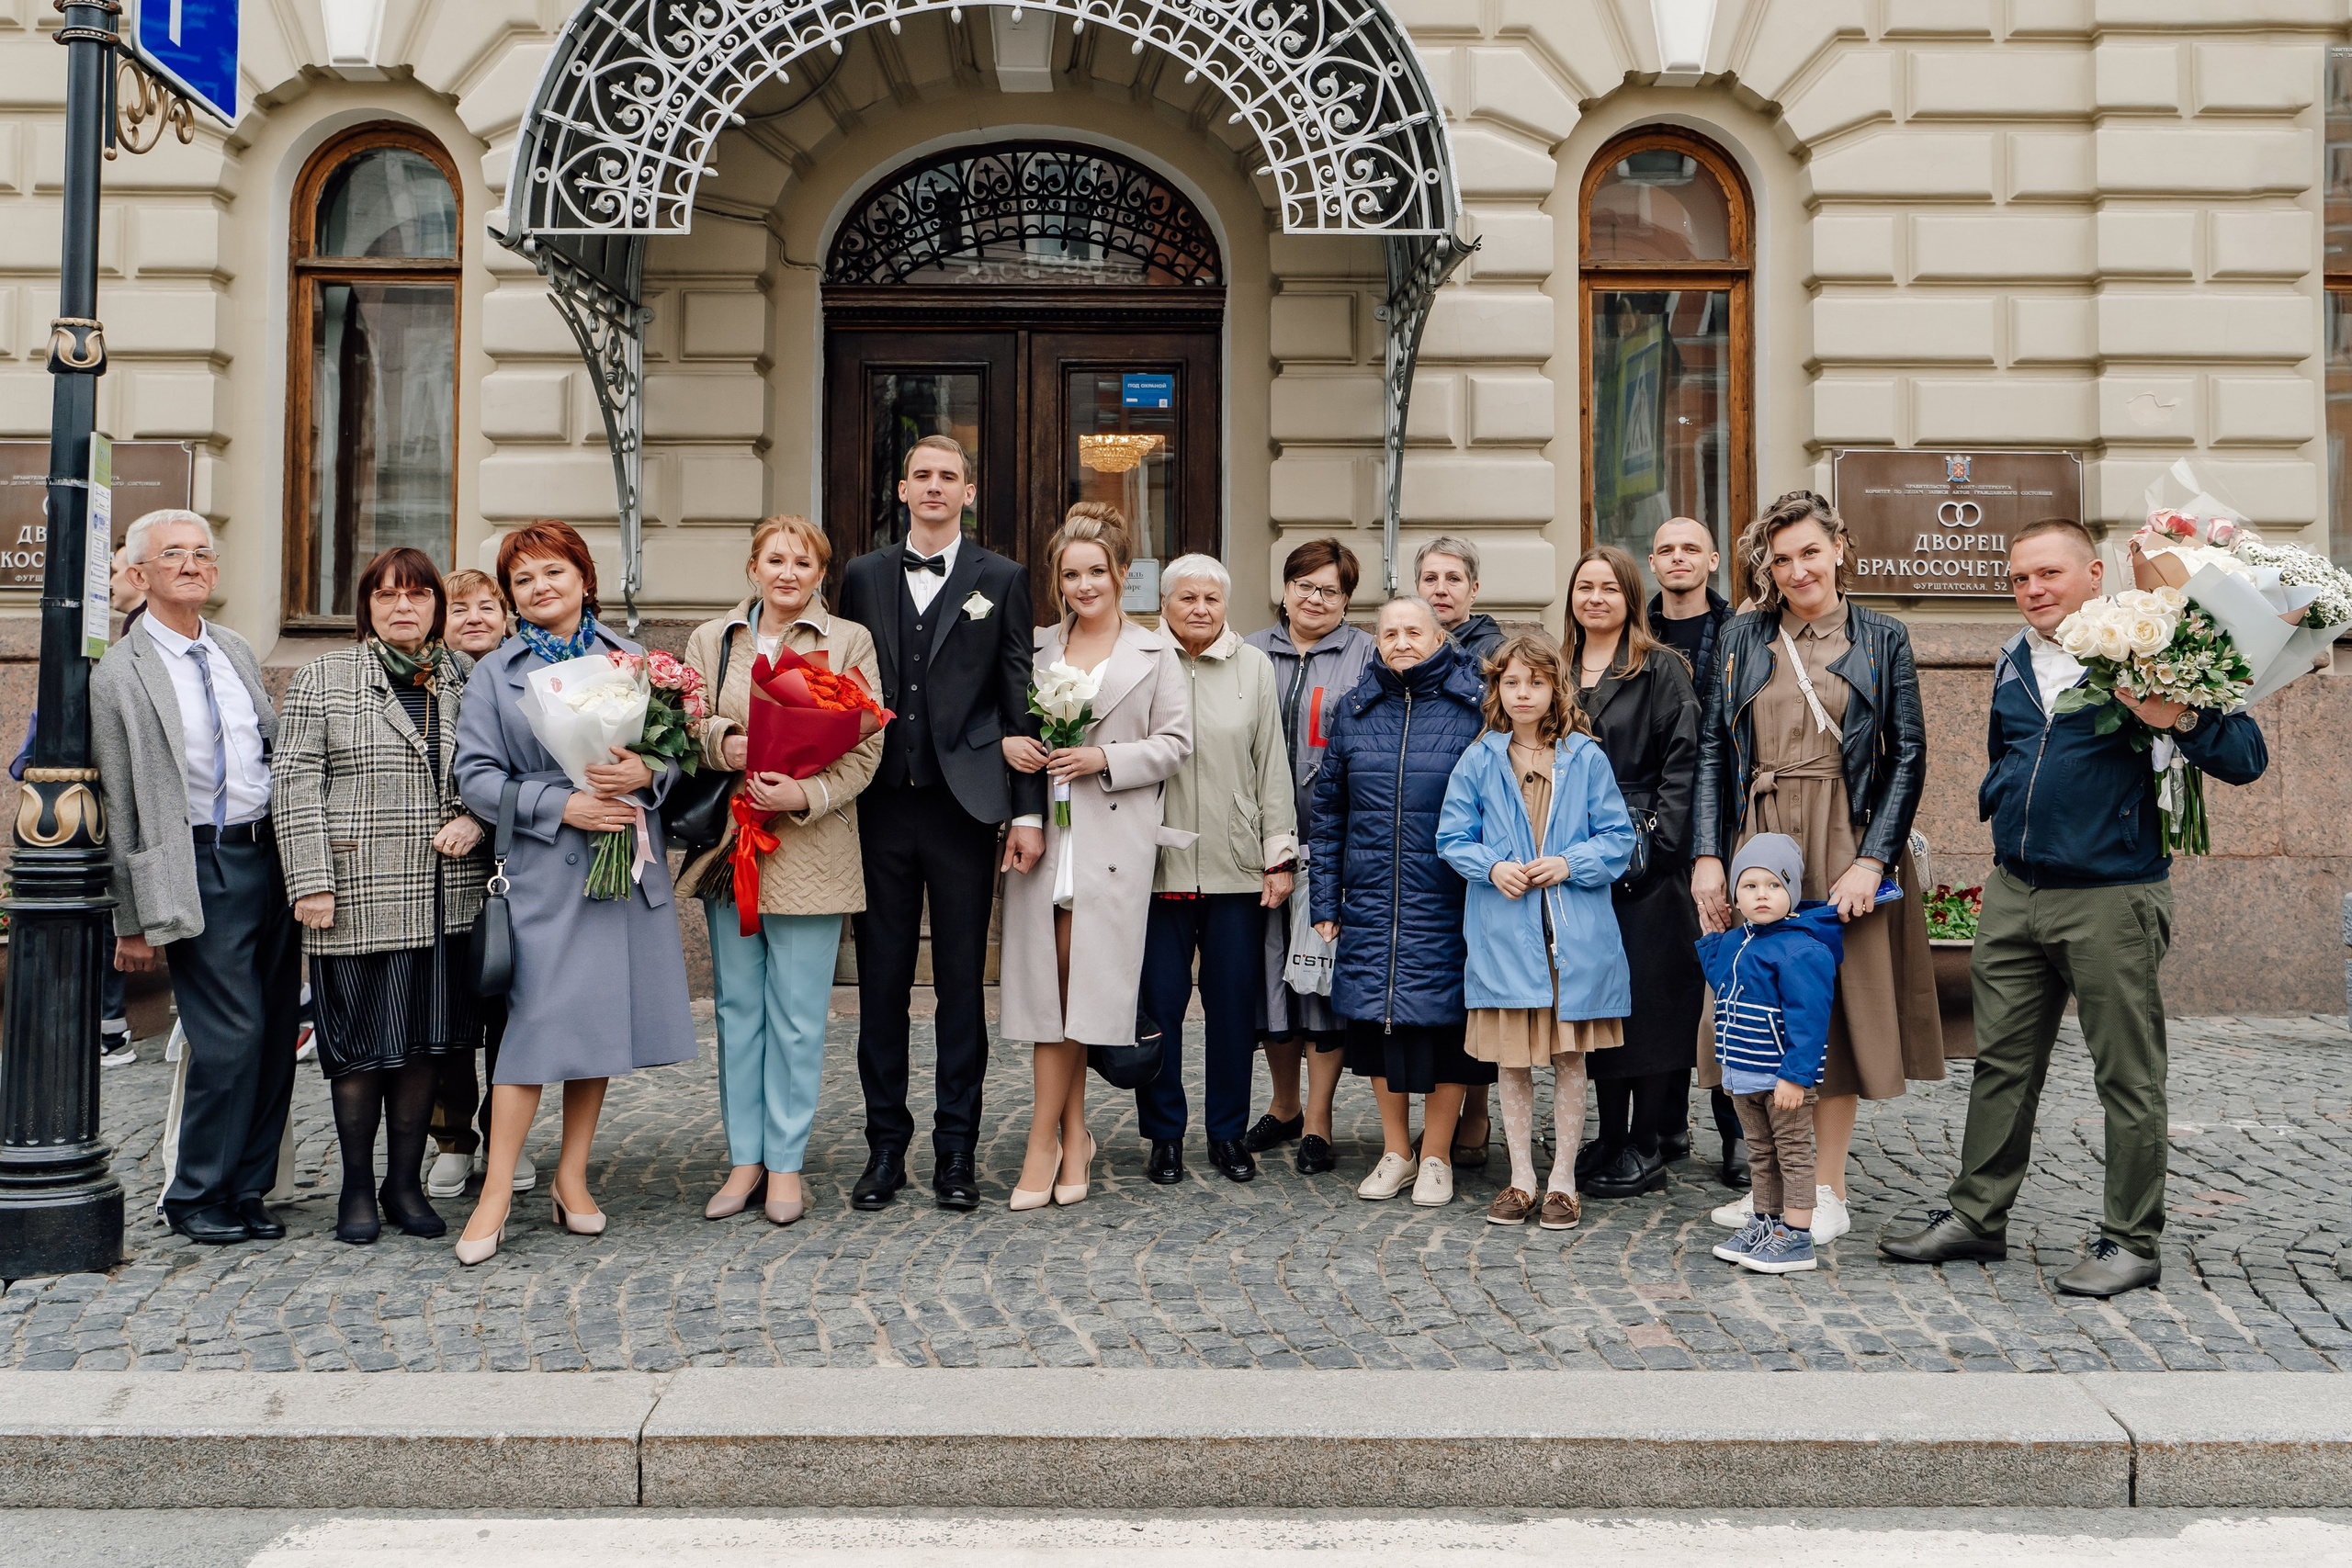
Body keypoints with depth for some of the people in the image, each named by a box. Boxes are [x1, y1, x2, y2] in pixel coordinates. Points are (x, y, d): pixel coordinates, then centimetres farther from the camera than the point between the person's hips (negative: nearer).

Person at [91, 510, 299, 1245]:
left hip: (271, 854, 6)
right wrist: (135, 918, -5)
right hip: (202, 870, -6)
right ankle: (196, 1197, 9)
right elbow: (117, 807, -3)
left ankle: (246, 1191, 18)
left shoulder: (237, 651, 14)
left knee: (277, 1034, 7)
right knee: (232, 1036, -8)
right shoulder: (118, 674, -4)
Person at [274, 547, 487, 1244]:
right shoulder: (321, 679, 3)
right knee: (361, 1042, 3)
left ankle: (405, 1183, 20)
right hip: (359, 895, -3)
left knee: (425, 1038, 7)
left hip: (445, 895, 3)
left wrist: (476, 819, -4)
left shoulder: (467, 678, 11)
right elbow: (296, 782, -2)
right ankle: (357, 1187, 17)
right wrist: (310, 881, -9)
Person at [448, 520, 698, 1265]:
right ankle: (496, 1193, 2)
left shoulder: (633, 660, 10)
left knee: (603, 1014, 6)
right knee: (536, 1015, -7)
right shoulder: (494, 675, 6)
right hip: (542, 869, -2)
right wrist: (560, 804, -13)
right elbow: (476, 777, -1)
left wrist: (645, 773, -13)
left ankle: (572, 1178, 18)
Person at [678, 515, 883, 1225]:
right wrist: (723, 742, -13)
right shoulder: (710, 640, 13)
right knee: (737, 1007, 8)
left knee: (797, 1014, 0)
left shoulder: (849, 642, 4)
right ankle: (744, 1158, 18)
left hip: (810, 852, -3)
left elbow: (865, 749, -2)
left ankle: (785, 1163, 11)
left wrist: (806, 794, -17)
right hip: (729, 846, 3)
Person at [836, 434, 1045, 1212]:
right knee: (881, 984, 7)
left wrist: (1028, 812, -5)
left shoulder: (1002, 580, 5)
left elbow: (1021, 702, 2)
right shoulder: (863, 576, 11)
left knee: (961, 985, 5)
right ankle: (885, 1148, 17)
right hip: (880, 809, 2)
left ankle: (956, 1153, 14)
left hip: (964, 807, -2)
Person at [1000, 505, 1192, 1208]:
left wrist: (1104, 759, -11)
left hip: (1113, 839, -2)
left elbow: (1174, 743, 3)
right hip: (1041, 831, 3)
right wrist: (1006, 742, -6)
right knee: (1048, 985, 1)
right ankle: (1074, 1136, 14)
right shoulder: (1038, 647, 14)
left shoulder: (1156, 652, 8)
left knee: (1081, 986, -3)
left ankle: (1043, 1142, 6)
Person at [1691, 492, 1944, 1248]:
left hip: (1845, 845, -2)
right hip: (1755, 843, 2)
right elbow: (1713, 751, 6)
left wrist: (1872, 860, -11)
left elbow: (1908, 756, -1)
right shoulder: (1743, 637, 9)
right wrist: (1707, 856, -3)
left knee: (1837, 1008, 2)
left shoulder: (1881, 638, 4)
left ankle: (1828, 1192, 13)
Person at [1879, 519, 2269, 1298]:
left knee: (2128, 1077, 3)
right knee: (2001, 1062, 12)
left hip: (2112, 896, -6)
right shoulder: (2012, 663, 13)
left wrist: (2180, 718, -28)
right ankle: (1976, 1216, 22)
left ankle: (2131, 1242, 13)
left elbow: (2246, 757, -12)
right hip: (2013, 892, 6)